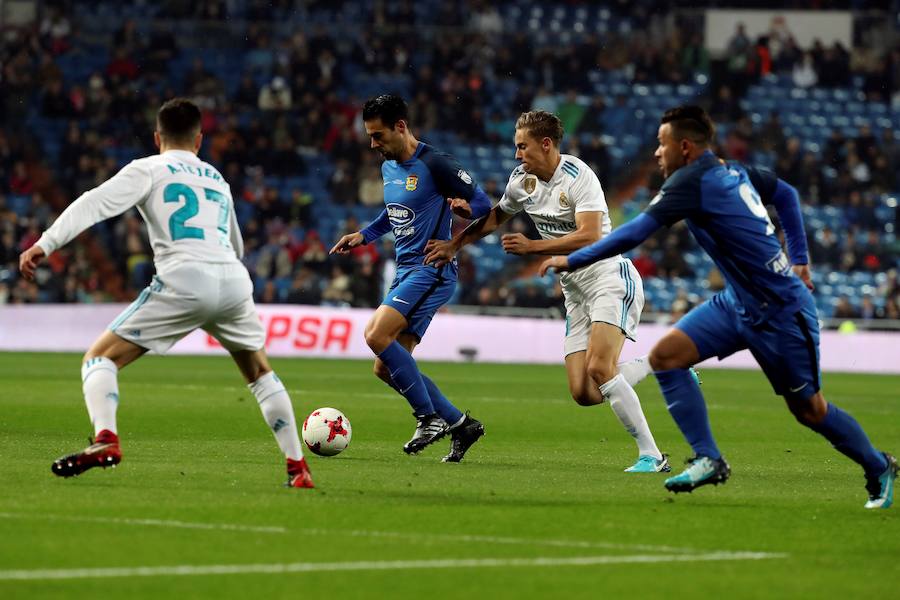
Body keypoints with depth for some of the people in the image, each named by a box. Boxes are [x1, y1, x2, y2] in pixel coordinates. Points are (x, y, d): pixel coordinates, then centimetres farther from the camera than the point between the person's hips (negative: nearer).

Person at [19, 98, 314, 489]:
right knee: (260, 373, 28)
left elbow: (96, 203, -4)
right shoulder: (218, 180, 29)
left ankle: (105, 439, -25)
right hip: (233, 281, 5)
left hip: (183, 281, -5)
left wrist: (46, 243, -12)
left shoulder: (148, 169, 12)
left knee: (100, 359, 1)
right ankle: (298, 468, 23)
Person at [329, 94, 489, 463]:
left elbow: (484, 203, -10)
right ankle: (460, 424, 14)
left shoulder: (433, 164, -12)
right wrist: (363, 236, 18)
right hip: (405, 272, 9)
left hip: (432, 270, -9)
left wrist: (465, 207, -31)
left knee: (376, 335, -25)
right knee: (386, 369, 5)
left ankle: (430, 417, -15)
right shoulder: (388, 168, 14)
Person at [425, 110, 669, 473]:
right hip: (575, 292, 7)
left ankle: (651, 456, -20)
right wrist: (454, 245, 23)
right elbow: (495, 217, 28)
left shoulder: (578, 176, -15)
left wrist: (531, 247, -23)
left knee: (599, 368, -26)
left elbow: (588, 237, -25)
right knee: (583, 393, -7)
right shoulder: (521, 181, 9)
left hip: (610, 278, -7)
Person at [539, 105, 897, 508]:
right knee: (666, 356, -6)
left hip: (780, 311, -9)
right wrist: (798, 259, 24)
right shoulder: (732, 171, 7)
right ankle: (708, 460, -3)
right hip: (738, 303, 9)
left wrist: (573, 260, -17)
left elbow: (636, 232, -24)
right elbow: (786, 195, 22)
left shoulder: (693, 180, -19)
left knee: (808, 410, 4)